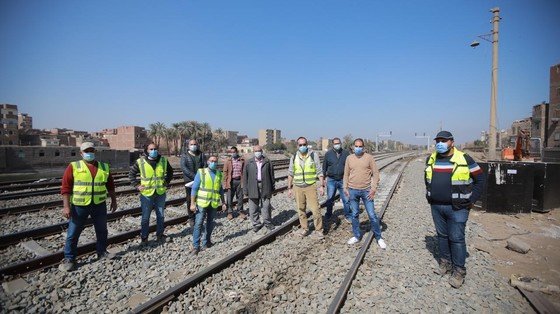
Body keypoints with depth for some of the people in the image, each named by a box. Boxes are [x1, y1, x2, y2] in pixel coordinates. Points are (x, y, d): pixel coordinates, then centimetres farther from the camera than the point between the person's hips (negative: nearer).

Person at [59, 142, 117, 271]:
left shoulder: (104, 167, 6)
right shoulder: (73, 166, -5)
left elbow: (110, 186, 13)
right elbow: (65, 188, -8)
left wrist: (114, 201, 13)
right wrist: (66, 206, -14)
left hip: (99, 205, 3)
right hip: (79, 206, -3)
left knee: (102, 231, 15)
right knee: (73, 233, 5)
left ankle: (102, 252, 33)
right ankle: (69, 259, 20)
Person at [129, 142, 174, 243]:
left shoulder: (163, 161, -1)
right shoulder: (140, 162, -7)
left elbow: (170, 172, 15)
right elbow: (131, 174, 4)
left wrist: (166, 182, 6)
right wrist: (137, 185, -3)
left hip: (161, 193, 3)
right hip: (147, 194, -2)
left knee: (161, 216, 14)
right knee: (145, 217, 6)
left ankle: (160, 234, 30)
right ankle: (144, 237, 21)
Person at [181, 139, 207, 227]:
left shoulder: (202, 155, 8)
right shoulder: (184, 155, 2)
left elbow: (205, 166, -1)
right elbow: (183, 167, -12)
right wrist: (194, 176, -22)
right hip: (189, 181, -1)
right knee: (190, 200, 5)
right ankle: (191, 218, 16)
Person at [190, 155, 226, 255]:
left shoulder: (219, 174, 7)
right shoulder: (201, 172, -4)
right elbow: (194, 188, -5)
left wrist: (223, 202, 12)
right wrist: (193, 203, -10)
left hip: (214, 204, 4)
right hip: (202, 203, -4)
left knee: (210, 223, 11)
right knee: (198, 224, -3)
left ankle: (205, 242, 27)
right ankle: (196, 246, 4)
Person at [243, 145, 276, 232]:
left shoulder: (267, 162, 4)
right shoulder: (249, 163, 4)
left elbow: (271, 175, 7)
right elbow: (245, 177, 3)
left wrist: (272, 188, 6)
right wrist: (245, 190, 0)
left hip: (265, 187, 0)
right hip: (253, 188, 1)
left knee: (266, 206, 5)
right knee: (253, 208, 6)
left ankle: (268, 222, 22)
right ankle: (256, 224, 20)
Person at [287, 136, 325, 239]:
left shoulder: (314, 155, -3)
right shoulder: (294, 157, 5)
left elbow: (319, 171, -1)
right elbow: (290, 173, 10)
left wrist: (321, 186, -7)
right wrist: (289, 188, 9)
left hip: (310, 186, -3)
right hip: (298, 187, 3)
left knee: (315, 209, -5)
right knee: (301, 209, 11)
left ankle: (318, 230, 10)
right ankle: (304, 228, 27)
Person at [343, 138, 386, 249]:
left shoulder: (369, 157, -3)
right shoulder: (349, 158, 4)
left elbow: (375, 174, -4)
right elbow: (346, 174, 9)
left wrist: (373, 189, -10)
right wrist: (345, 188, 4)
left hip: (366, 191, -2)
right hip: (352, 191, 2)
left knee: (372, 215, 2)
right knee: (355, 215, 11)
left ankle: (378, 237, 17)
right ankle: (357, 236, 25)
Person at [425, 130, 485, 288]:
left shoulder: (464, 159, -7)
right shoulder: (431, 159, 7)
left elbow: (480, 179, -1)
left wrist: (471, 199, -5)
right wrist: (430, 195, 14)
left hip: (457, 208, -4)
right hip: (436, 206, 5)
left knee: (456, 238, 0)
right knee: (442, 235, 14)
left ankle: (459, 271, 12)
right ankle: (445, 262, 30)